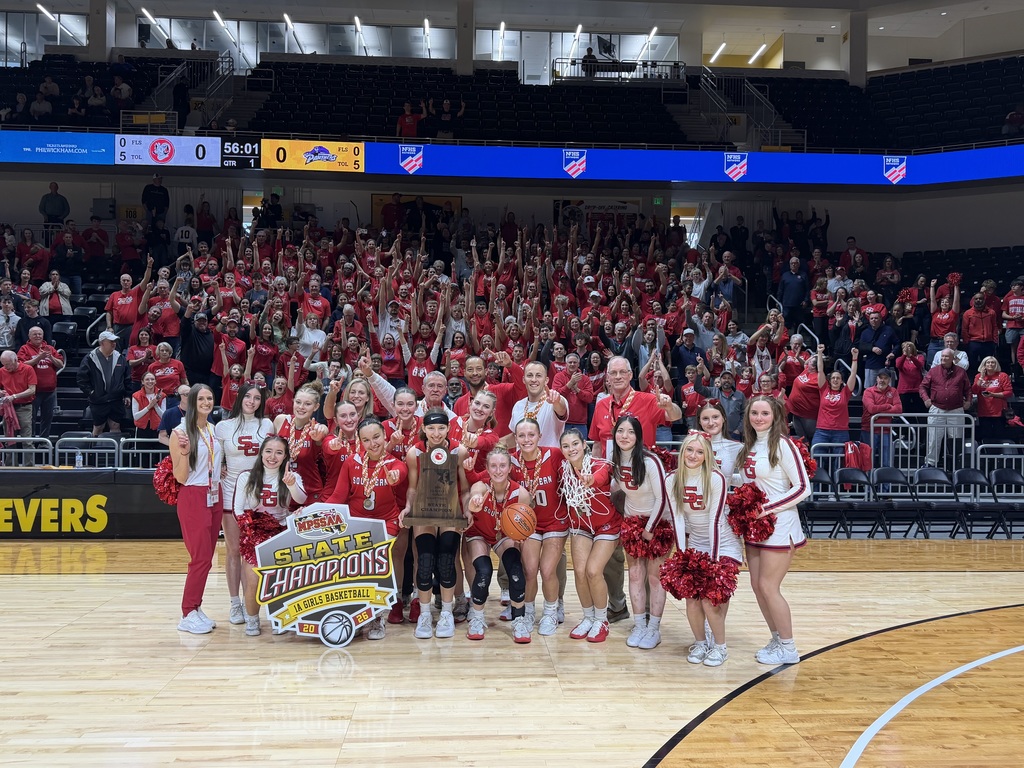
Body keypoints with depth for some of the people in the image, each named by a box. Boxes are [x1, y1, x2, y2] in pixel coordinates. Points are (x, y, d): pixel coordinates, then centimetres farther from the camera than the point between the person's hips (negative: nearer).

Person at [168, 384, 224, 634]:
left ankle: (196, 608, 18)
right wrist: (184, 453, -25)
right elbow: (180, 477, -11)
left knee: (206, 557, 9)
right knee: (201, 558, -7)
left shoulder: (216, 430, 9)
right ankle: (188, 615, 4)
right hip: (193, 498, -6)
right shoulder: (181, 432, -9)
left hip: (215, 498, 6)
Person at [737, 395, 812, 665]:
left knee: (768, 587, -3)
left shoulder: (782, 444, -13)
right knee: (757, 586, 9)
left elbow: (803, 488, -15)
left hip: (779, 526, -7)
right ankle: (777, 639, 26)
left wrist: (765, 508, -17)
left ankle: (788, 648, 12)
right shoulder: (750, 445, 9)